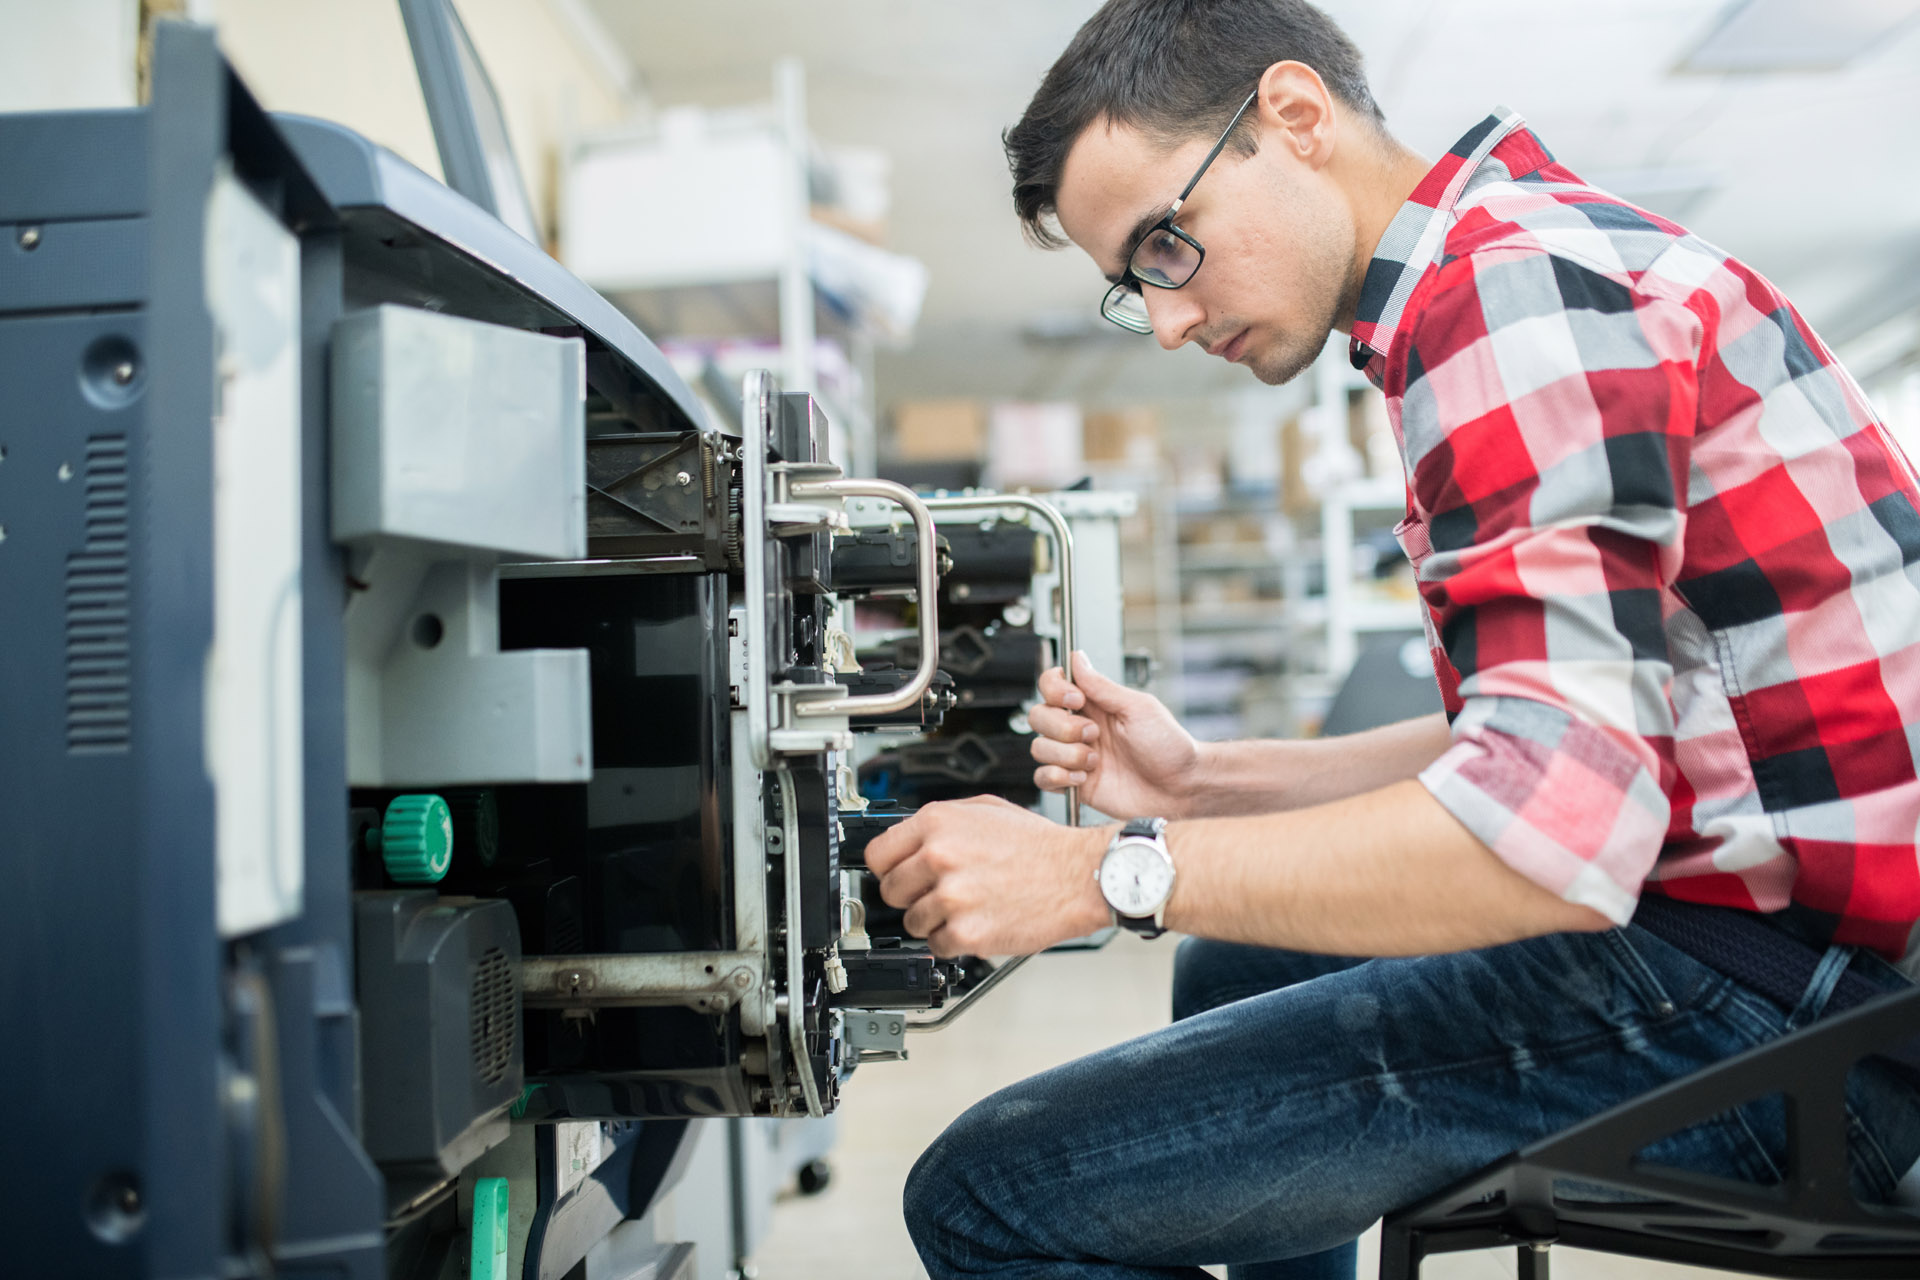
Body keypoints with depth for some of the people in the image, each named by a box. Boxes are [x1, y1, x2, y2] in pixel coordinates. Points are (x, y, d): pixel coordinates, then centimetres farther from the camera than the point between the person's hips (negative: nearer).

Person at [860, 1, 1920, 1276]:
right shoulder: (1540, 253, 17)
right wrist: (1204, 781, 11)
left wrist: (1109, 871, -20)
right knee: (1239, 973, 30)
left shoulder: (1511, 285, -17)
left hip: (1764, 983, -11)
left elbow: (1551, 825, -27)